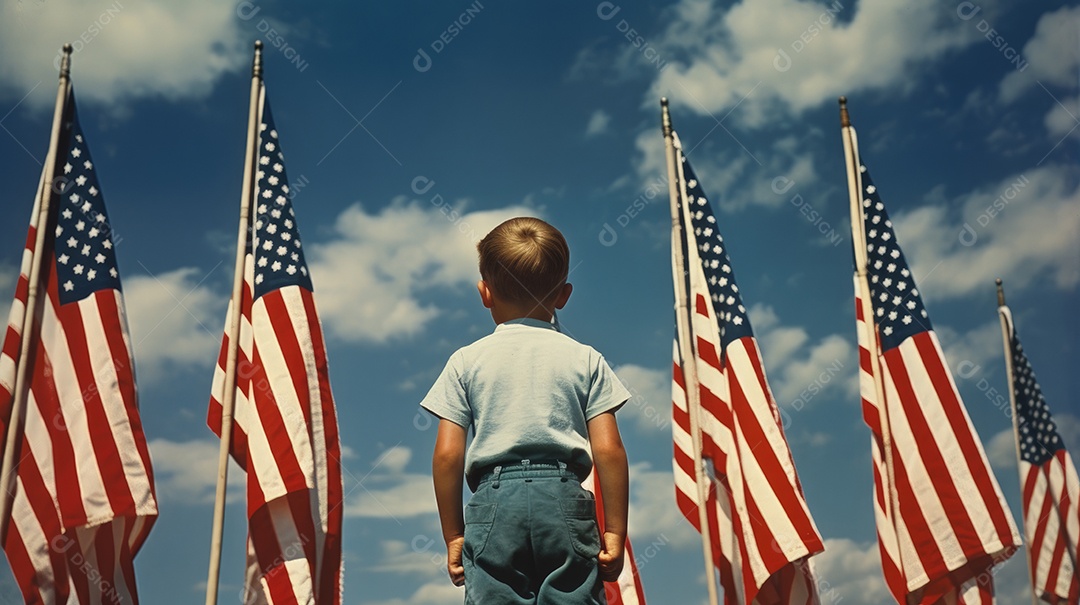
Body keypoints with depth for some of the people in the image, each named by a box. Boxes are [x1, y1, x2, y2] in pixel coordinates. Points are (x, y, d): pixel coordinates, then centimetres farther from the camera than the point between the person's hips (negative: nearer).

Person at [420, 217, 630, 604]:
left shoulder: (466, 360, 6)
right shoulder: (585, 359, 6)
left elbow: (447, 455, 1)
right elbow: (609, 451, -1)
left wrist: (453, 535, 10)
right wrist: (615, 531, 6)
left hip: (495, 502, 0)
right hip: (567, 501, 0)